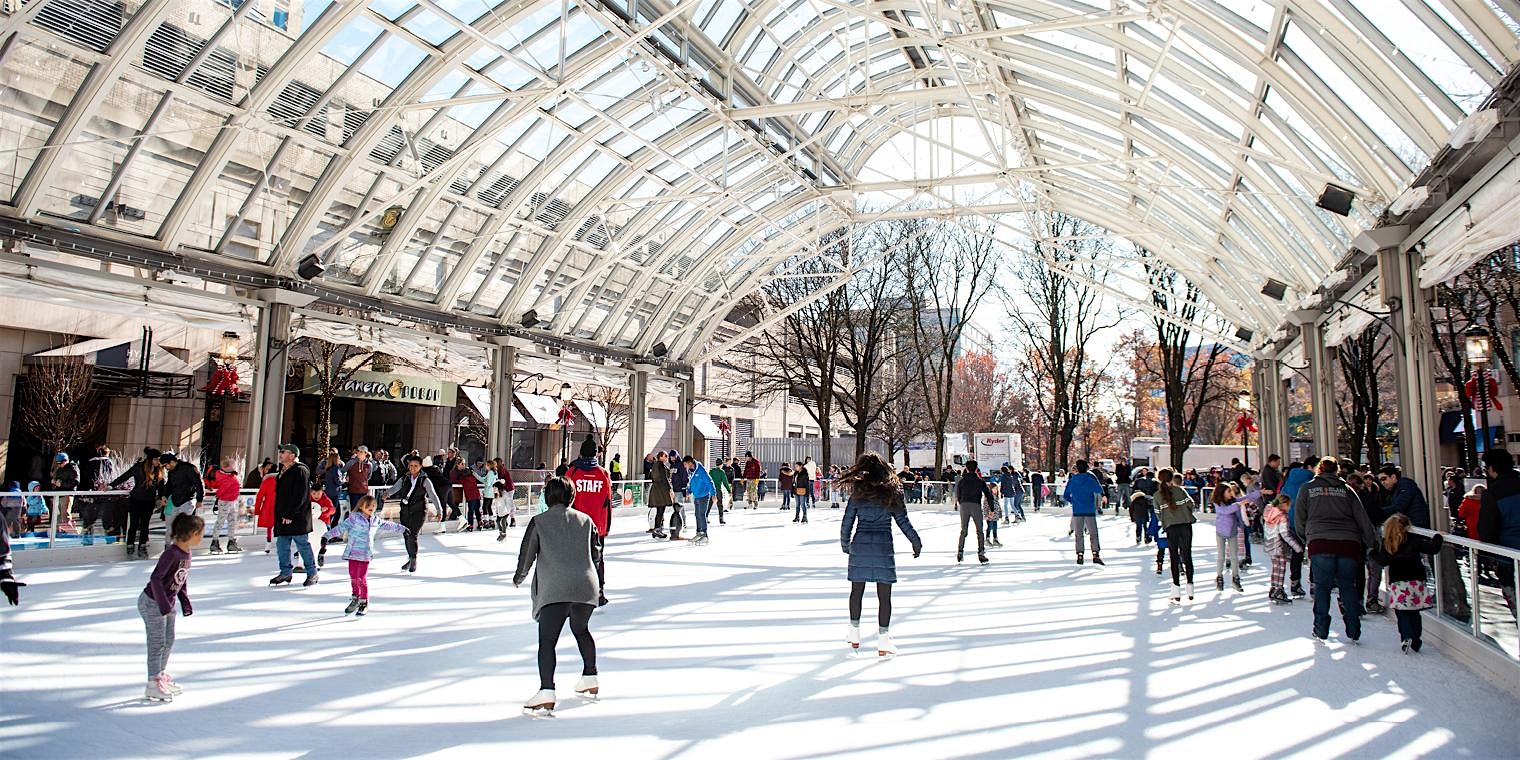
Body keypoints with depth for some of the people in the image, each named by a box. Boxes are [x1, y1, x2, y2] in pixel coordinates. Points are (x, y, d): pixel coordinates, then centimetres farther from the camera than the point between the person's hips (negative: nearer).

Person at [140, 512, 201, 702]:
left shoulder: (187, 553, 3)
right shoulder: (171, 553, -25)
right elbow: (156, 578, -29)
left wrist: (186, 602, 13)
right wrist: (164, 605, -27)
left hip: (167, 604, 9)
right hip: (152, 603, -9)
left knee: (169, 641, 17)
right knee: (157, 643, -1)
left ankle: (162, 676, 32)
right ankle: (153, 685, 9)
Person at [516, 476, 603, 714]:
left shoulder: (538, 521, 6)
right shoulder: (585, 520, 14)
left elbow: (527, 555, 6)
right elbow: (596, 555, 18)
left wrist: (519, 578, 25)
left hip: (554, 589, -4)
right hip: (587, 586, 4)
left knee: (547, 640, -5)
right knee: (581, 630, 26)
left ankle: (546, 692, -20)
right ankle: (590, 679, 33)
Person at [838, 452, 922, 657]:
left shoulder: (857, 493, -2)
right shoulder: (892, 492, -4)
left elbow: (847, 522, 1)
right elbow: (903, 521, -1)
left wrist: (845, 544, 17)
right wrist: (916, 542, 12)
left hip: (860, 546, 1)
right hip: (883, 547, -1)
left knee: (857, 591, 15)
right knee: (884, 595, 5)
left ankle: (854, 634, 27)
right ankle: (883, 640, 5)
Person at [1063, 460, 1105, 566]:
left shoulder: (1071, 481, 3)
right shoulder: (1090, 480, -6)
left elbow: (1065, 496, 6)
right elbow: (1099, 490, -12)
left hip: (1077, 511, 2)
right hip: (1090, 511, -2)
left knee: (1079, 534, 8)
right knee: (1093, 534, 4)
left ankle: (1079, 556, 4)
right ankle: (1095, 555, -4)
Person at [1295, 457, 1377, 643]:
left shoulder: (1307, 488, 11)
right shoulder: (1346, 489, 14)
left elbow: (1299, 521, 13)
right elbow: (1362, 519, 11)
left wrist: (1307, 537, 28)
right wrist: (1372, 543, 17)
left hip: (1320, 543, -1)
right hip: (1349, 543, 2)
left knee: (1322, 586, 7)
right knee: (1348, 586, 12)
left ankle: (1321, 630, 8)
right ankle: (1353, 631, 9)